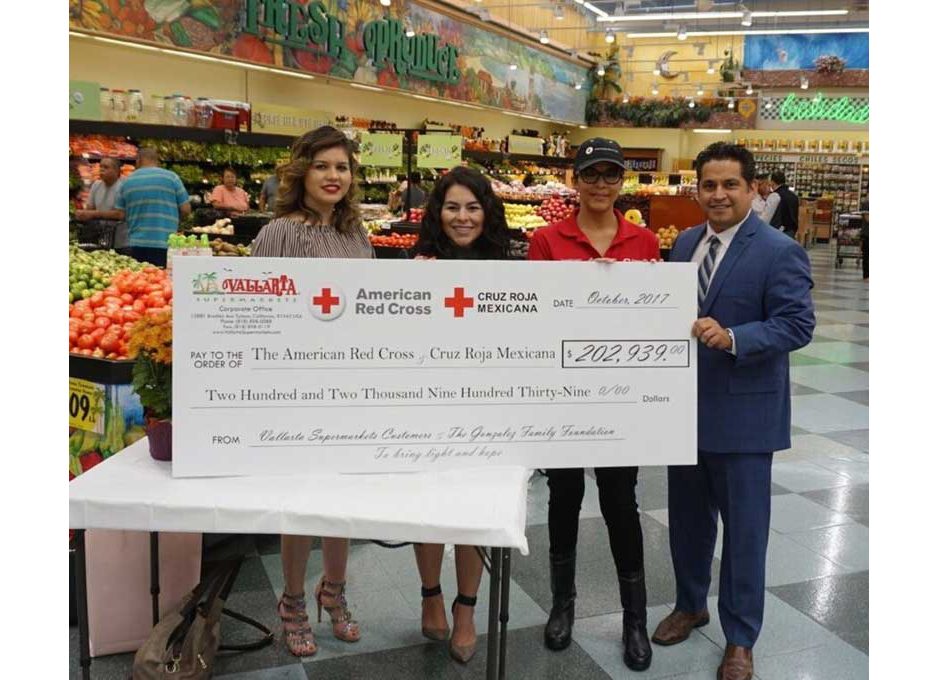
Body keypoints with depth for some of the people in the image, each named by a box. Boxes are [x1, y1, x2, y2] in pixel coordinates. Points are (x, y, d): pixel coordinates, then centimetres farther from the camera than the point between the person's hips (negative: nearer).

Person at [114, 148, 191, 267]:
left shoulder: (127, 181, 7)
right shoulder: (171, 177, 0)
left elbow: (121, 215, 8)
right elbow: (186, 210, -1)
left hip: (137, 244, 3)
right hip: (165, 245, -2)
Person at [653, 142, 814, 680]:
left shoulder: (780, 252, -11)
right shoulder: (685, 243, 8)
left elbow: (798, 324, -16)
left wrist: (732, 338, -29)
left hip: (743, 413, -6)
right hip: (685, 406, 6)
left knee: (744, 528, 7)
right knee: (688, 516, 19)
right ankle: (691, 604, 41)